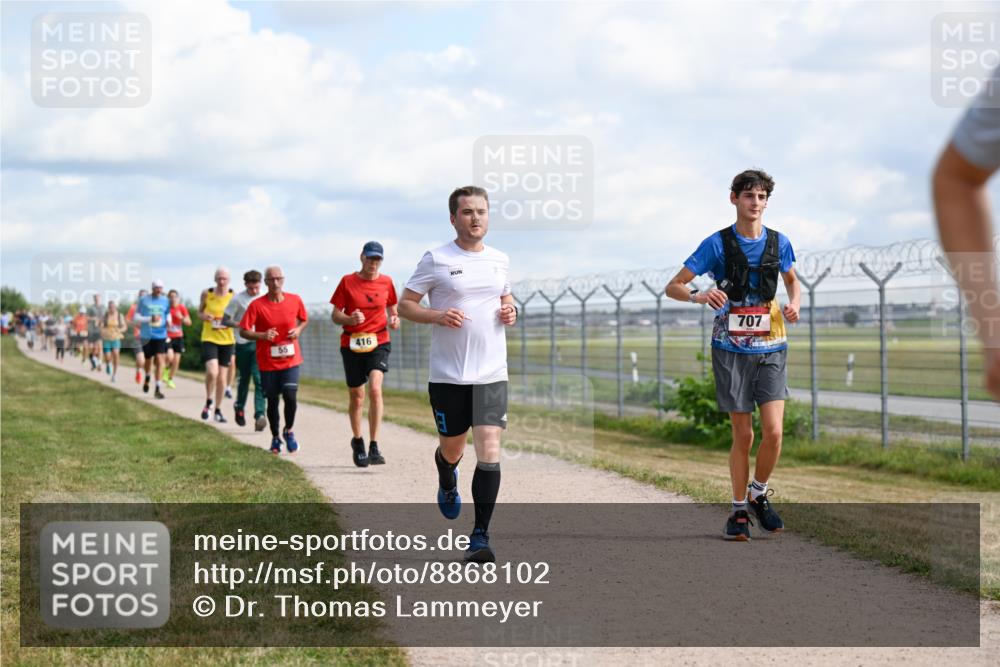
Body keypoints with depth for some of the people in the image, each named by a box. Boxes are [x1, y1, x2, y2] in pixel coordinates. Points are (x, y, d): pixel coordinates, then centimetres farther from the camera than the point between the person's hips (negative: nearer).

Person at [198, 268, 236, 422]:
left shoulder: (234, 296, -2)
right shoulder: (206, 294, -2)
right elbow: (199, 312, 12)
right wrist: (204, 317, -10)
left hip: (227, 340, 1)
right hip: (209, 338, -1)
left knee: (222, 376, 7)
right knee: (212, 371, -20)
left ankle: (218, 410, 22)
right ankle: (208, 402, 5)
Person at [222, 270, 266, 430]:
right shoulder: (238, 299, -4)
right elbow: (225, 320, -2)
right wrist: (241, 325, -17)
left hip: (260, 344, 1)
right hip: (243, 344, -1)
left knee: (259, 379, -12)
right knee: (244, 378, 11)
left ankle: (260, 415, -18)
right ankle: (239, 407, 35)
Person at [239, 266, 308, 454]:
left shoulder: (295, 300, -1)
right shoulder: (257, 305, -8)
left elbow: (304, 319, 17)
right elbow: (243, 331, -6)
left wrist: (298, 329, -5)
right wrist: (262, 336, -21)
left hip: (290, 359, 1)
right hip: (267, 362, 0)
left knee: (290, 396, -14)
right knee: (272, 400, 6)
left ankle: (288, 431, 13)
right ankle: (275, 438, 26)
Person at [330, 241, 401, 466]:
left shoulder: (386, 282, 4)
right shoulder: (347, 281, 0)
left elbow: (393, 308, 18)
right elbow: (335, 316, 1)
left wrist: (394, 319, -5)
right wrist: (349, 319, -21)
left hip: (378, 343, 0)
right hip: (351, 345, 0)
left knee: (375, 389, -21)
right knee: (356, 397, 8)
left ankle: (374, 447, -21)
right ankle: (357, 442, 32)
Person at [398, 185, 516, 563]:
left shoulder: (500, 260, 9)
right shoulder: (436, 260, -4)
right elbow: (405, 305, -1)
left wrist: (511, 311, 3)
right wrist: (437, 315, -19)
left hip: (492, 375, 2)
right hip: (447, 375, -2)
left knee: (489, 452, -11)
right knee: (451, 449, 12)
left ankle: (480, 537, -7)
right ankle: (447, 484, 50)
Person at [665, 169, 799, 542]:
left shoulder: (778, 242, 5)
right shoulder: (718, 244, -4)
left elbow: (792, 280, 25)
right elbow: (673, 287, -4)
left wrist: (794, 303, 2)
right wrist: (699, 296, -25)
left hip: (771, 347, 2)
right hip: (732, 349, -2)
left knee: (773, 432, -10)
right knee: (743, 435, 0)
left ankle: (759, 494, 16)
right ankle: (739, 510, 15)